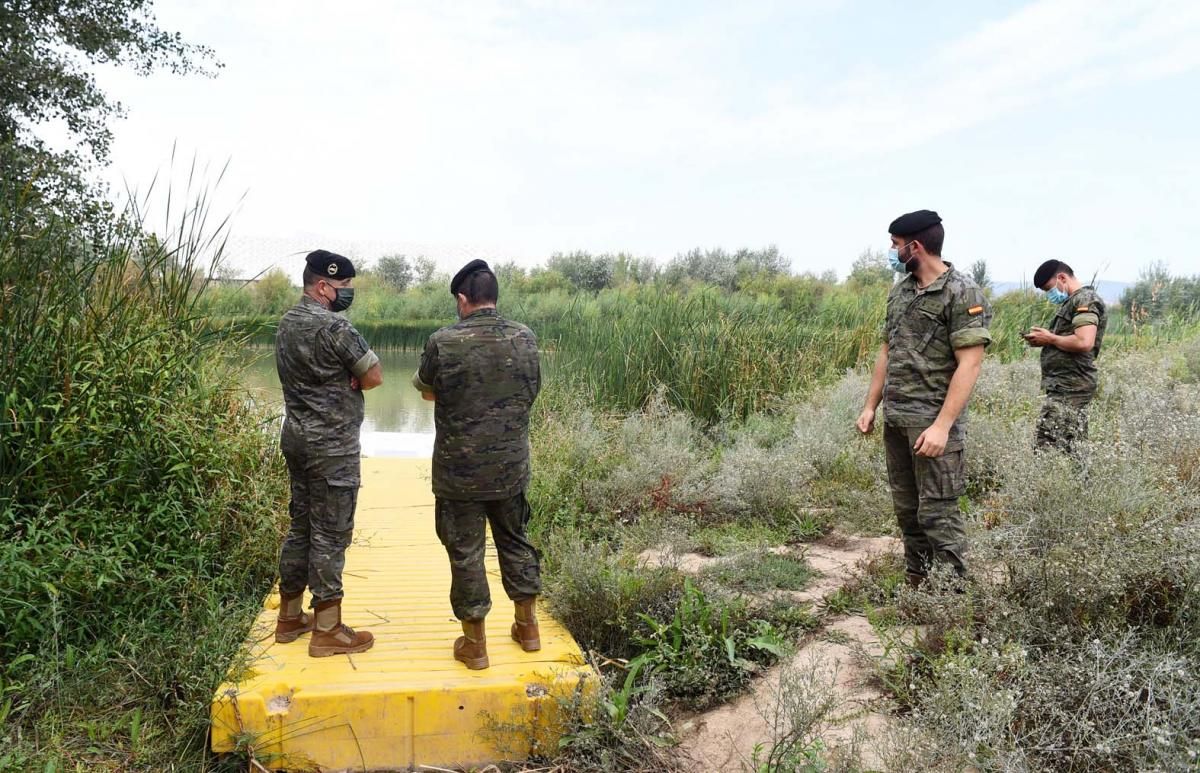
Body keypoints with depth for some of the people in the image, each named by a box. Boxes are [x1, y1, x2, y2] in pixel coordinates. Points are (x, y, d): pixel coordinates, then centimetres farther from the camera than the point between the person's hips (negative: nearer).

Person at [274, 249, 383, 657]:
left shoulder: (287, 322, 10)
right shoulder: (334, 327, -19)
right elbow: (374, 376, -13)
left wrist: (341, 381, 0)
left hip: (296, 437, 9)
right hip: (331, 445, -9)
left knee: (300, 526, 16)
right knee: (330, 533, -2)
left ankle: (290, 617, 26)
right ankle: (327, 630, 6)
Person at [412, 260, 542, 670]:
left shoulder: (443, 342, -14)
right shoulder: (525, 339, -4)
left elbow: (427, 392, 3)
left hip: (459, 471, -3)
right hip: (511, 467, 4)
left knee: (466, 552, 8)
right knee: (515, 541, 20)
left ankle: (475, 644, 18)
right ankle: (528, 626, 32)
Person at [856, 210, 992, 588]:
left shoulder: (962, 294, -11)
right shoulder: (900, 291, 12)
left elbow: (969, 364, -16)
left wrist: (942, 426, -22)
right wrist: (870, 406, 13)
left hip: (933, 423, -8)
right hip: (895, 419, 8)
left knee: (937, 514, -5)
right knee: (906, 509, 14)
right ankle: (916, 588, 27)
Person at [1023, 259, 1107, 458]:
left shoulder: (1085, 299, -10)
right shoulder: (1075, 301, 22)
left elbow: (1084, 342, -23)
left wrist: (1050, 339, -10)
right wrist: (1044, 339, 8)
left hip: (1068, 388, -11)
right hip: (1069, 387, 11)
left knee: (1048, 452, -14)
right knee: (1069, 453, 11)